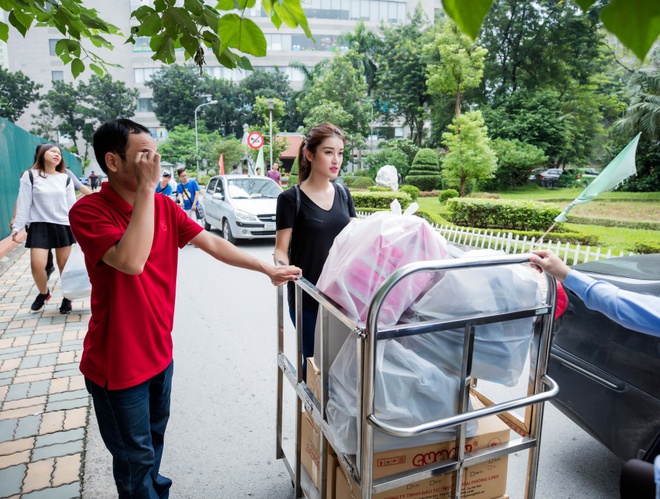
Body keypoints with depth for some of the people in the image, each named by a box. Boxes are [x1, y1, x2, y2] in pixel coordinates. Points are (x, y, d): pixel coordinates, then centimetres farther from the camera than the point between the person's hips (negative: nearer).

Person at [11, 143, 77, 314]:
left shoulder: (65, 178, 8)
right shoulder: (30, 176, 1)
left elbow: (72, 204, 10)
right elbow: (24, 203, -1)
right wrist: (17, 226, -5)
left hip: (63, 225, 2)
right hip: (39, 225, -2)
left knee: (65, 265, 4)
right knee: (37, 264, -11)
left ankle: (67, 298, 21)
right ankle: (43, 293, 17)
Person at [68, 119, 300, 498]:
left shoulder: (164, 206, -1)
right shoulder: (89, 211, -19)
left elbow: (212, 243, 2)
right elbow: (131, 261, -35)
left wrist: (267, 269, 3)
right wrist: (146, 189, -31)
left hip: (160, 351, 6)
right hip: (117, 362, -6)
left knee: (154, 439, 26)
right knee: (136, 458, 11)